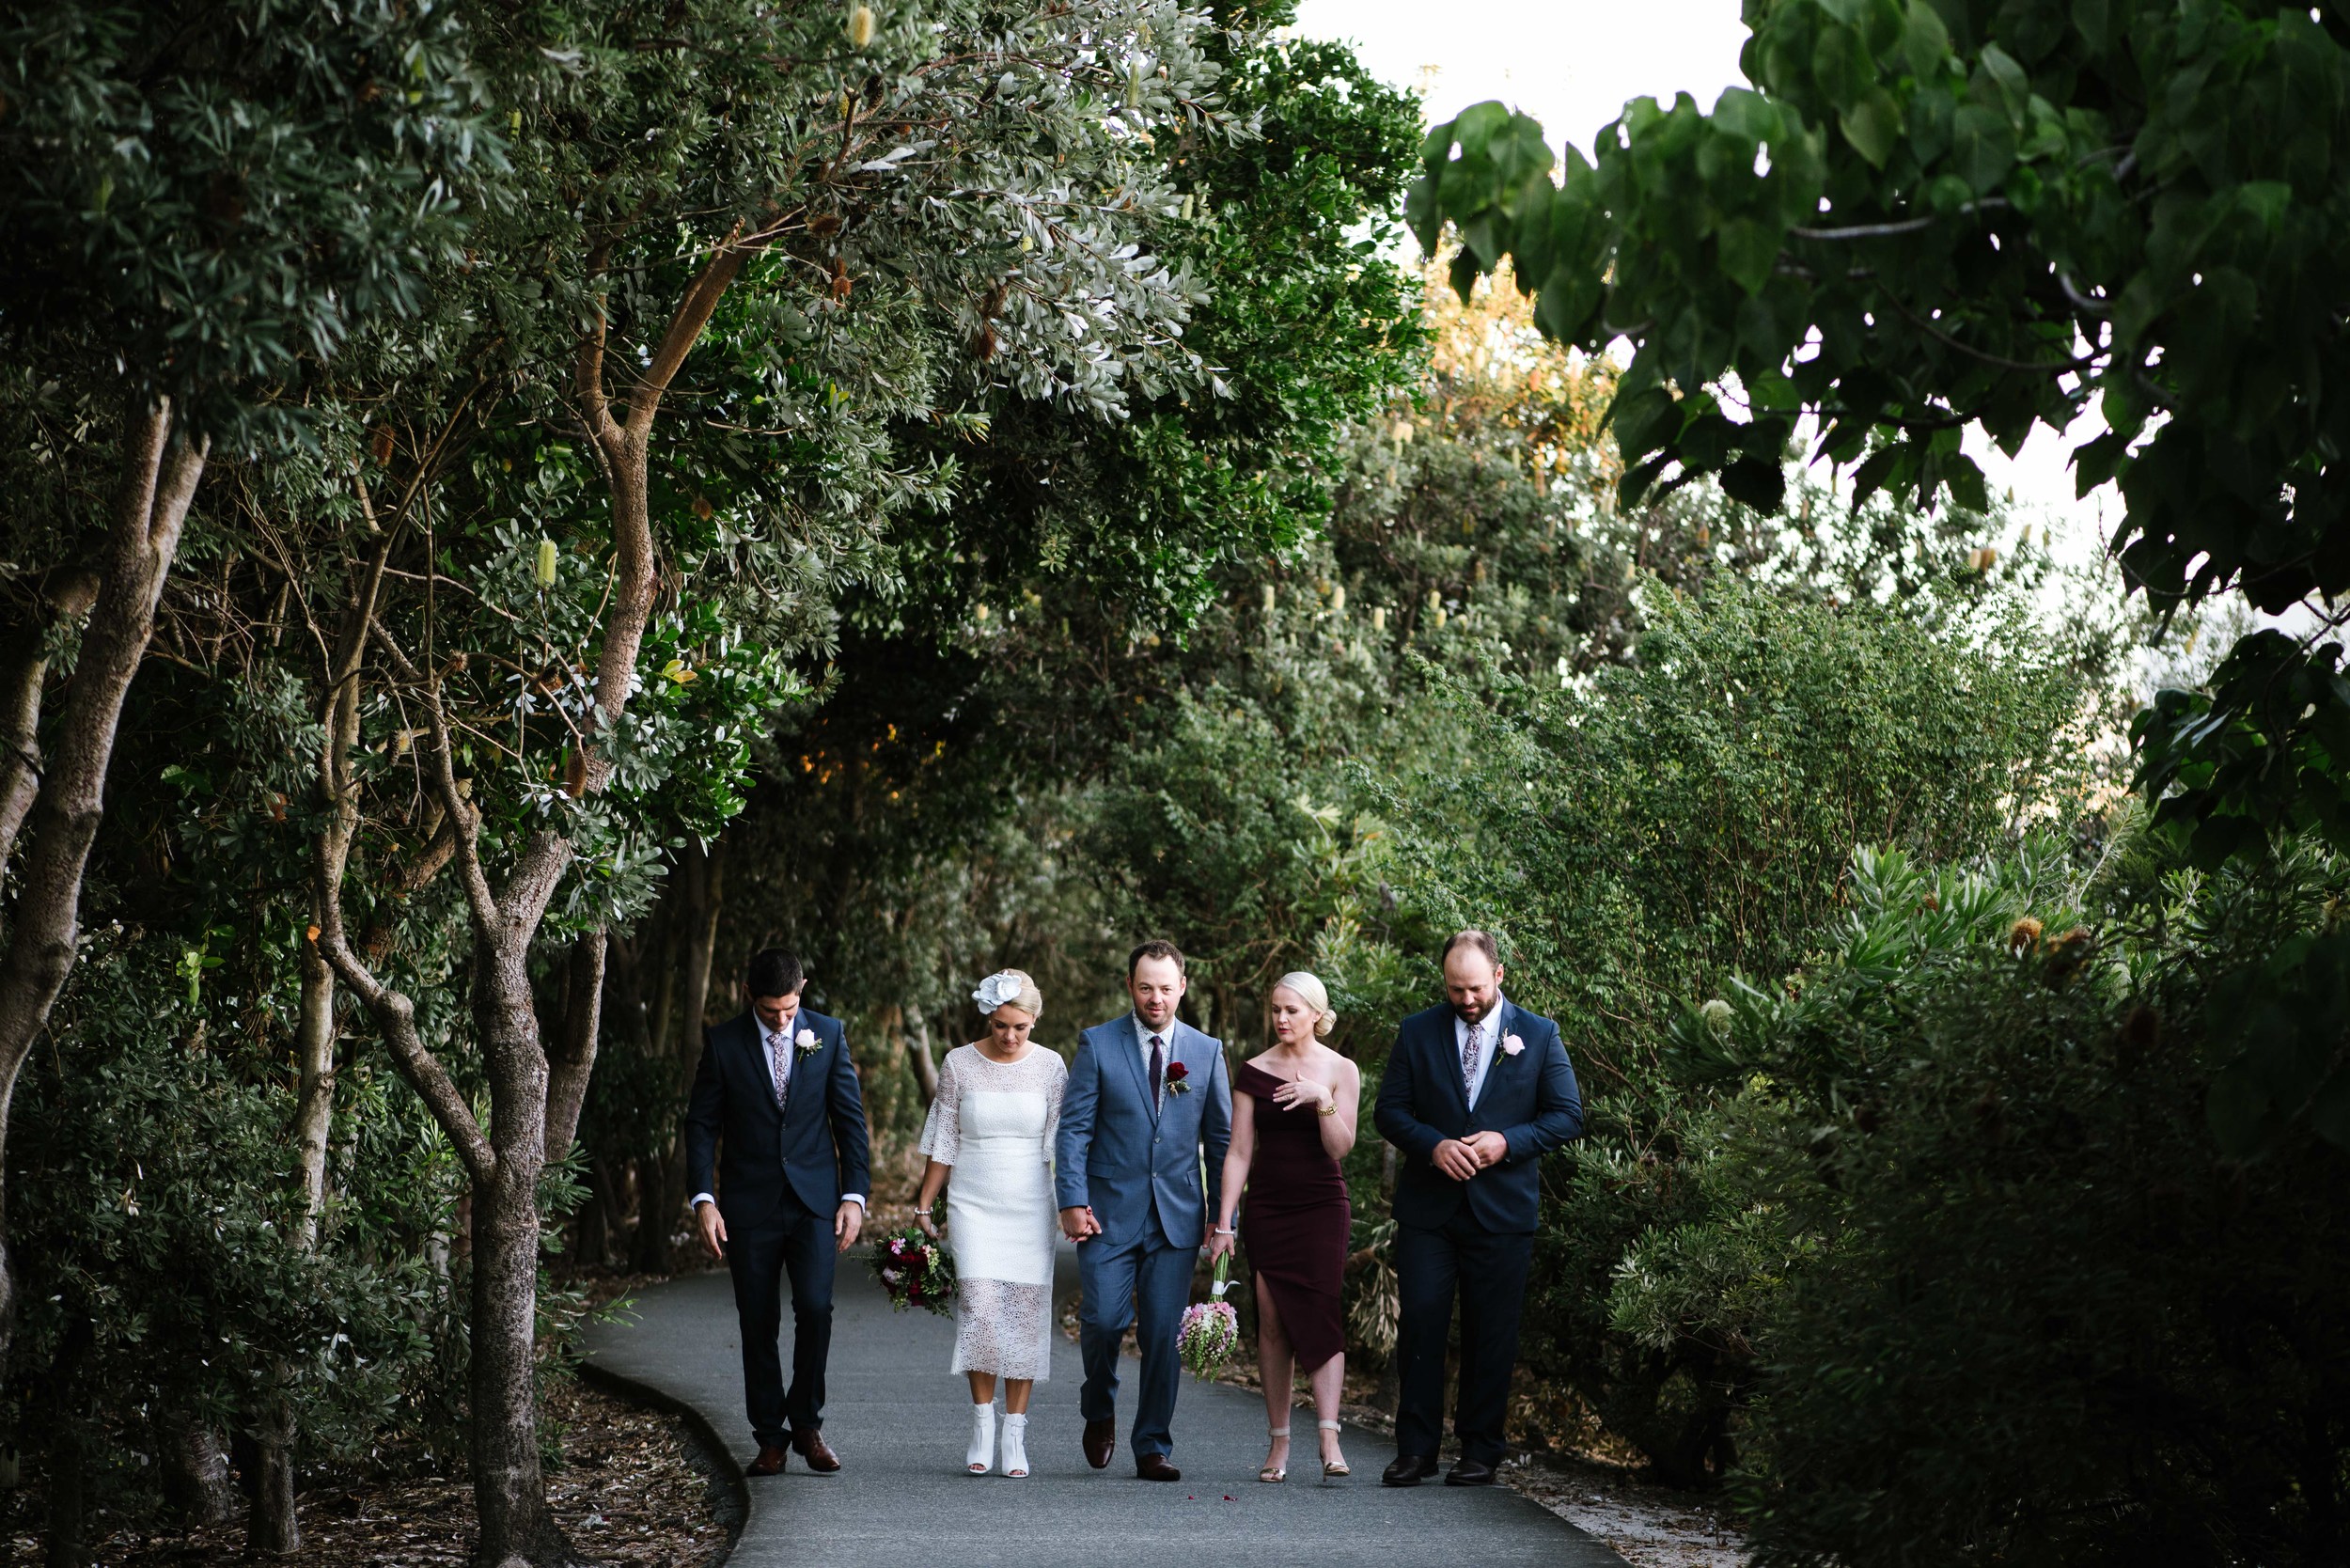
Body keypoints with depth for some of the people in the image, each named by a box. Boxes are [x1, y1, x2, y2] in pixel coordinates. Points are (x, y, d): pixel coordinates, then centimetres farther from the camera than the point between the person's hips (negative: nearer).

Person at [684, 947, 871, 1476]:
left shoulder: (829, 1034, 3)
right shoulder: (722, 1043, -1)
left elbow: (850, 1118, 6)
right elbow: (701, 1124, 2)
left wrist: (855, 1195, -1)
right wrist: (703, 1199, -8)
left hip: (814, 1201, 0)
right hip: (750, 1204, 0)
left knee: (814, 1308, -14)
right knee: (758, 1324, 3)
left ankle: (806, 1422, 5)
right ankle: (770, 1439, 13)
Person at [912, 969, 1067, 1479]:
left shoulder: (1049, 1066, 2)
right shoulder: (958, 1064, 1)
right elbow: (943, 1144, 6)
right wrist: (923, 1206, 6)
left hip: (1031, 1207, 1)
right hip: (973, 1204, -1)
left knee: (1026, 1315, -3)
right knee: (980, 1306, -14)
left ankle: (1015, 1433, 4)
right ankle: (982, 1424, -2)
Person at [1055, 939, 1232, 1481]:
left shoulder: (1207, 1051, 8)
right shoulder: (1098, 1044, 2)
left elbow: (1220, 1140, 10)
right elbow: (1074, 1128, -1)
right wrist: (1073, 1202, -10)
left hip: (1177, 1215, 1)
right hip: (1109, 1212, -1)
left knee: (1163, 1333, 0)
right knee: (1104, 1319, -9)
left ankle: (1153, 1448, 9)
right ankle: (1099, 1410, 21)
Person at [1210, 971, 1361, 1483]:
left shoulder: (1340, 1071, 2)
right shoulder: (1254, 1072, 4)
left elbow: (1340, 1148, -5)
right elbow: (1239, 1151, 3)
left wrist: (1323, 1099, -21)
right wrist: (1224, 1222, -2)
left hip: (1322, 1208, -1)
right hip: (1266, 1208, 2)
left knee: (1320, 1316, -14)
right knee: (1272, 1324, 0)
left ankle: (1329, 1439, -19)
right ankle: (1278, 1441, 6)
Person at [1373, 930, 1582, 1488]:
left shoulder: (1538, 1034, 5)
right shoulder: (1417, 1032, 7)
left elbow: (1568, 1116, 4)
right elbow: (1389, 1109, 6)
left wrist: (1508, 1142, -12)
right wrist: (1434, 1145, -13)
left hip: (1503, 1207, -1)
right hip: (1428, 1206, 1)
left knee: (1491, 1333, 2)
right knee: (1419, 1321, -5)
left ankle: (1480, 1451, 11)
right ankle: (1415, 1448, 2)